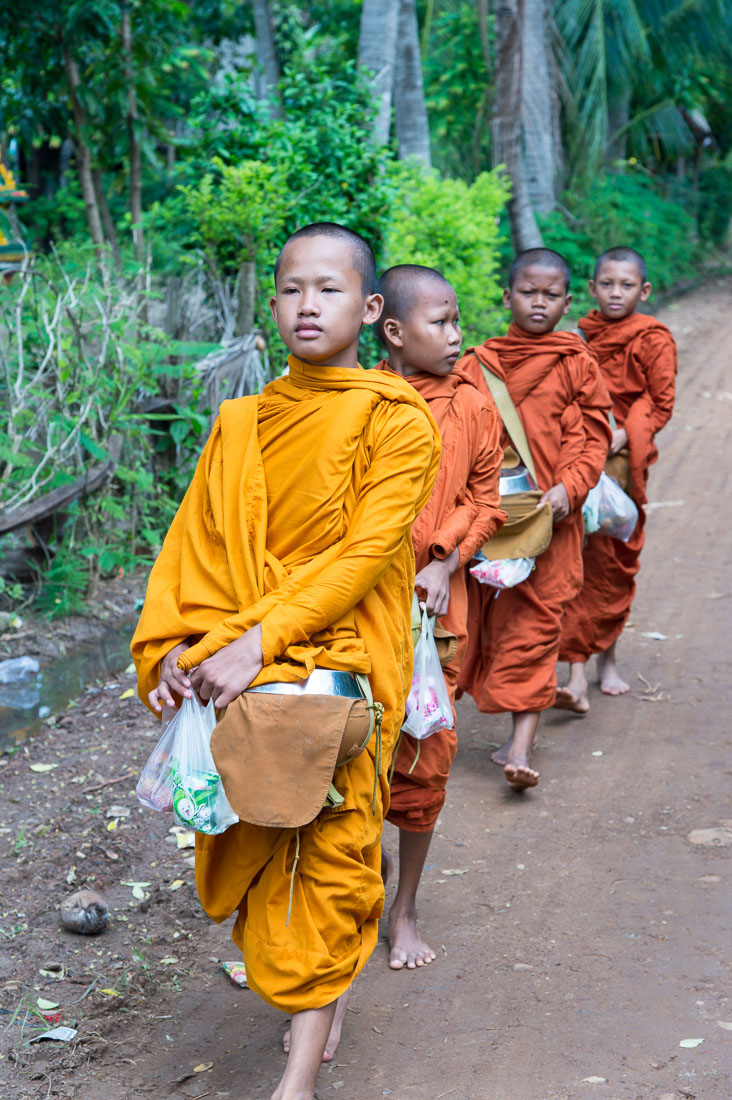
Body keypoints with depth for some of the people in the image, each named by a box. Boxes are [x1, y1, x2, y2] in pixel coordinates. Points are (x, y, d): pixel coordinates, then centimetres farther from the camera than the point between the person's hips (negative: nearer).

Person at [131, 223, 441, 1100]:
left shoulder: (397, 421, -5)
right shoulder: (239, 422, 11)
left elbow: (364, 553, -14)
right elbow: (192, 543, 8)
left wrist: (261, 641, -22)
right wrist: (172, 644, -7)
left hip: (341, 664, -4)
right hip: (235, 670, 5)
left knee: (324, 845, -3)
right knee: (253, 849, 9)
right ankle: (325, 992, 34)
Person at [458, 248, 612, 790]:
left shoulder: (577, 363, 2)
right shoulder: (480, 362, 6)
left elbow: (594, 436, 1)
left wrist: (569, 487, -13)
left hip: (550, 515, -2)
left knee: (535, 623, -4)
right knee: (491, 619, 8)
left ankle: (521, 745, -4)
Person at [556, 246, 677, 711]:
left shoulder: (653, 340, -3)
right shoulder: (580, 334, 7)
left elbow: (662, 406, -4)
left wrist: (622, 437, -18)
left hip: (624, 462, -1)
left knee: (616, 563, 8)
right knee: (577, 563, -6)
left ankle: (607, 659, 27)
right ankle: (577, 674, -9)